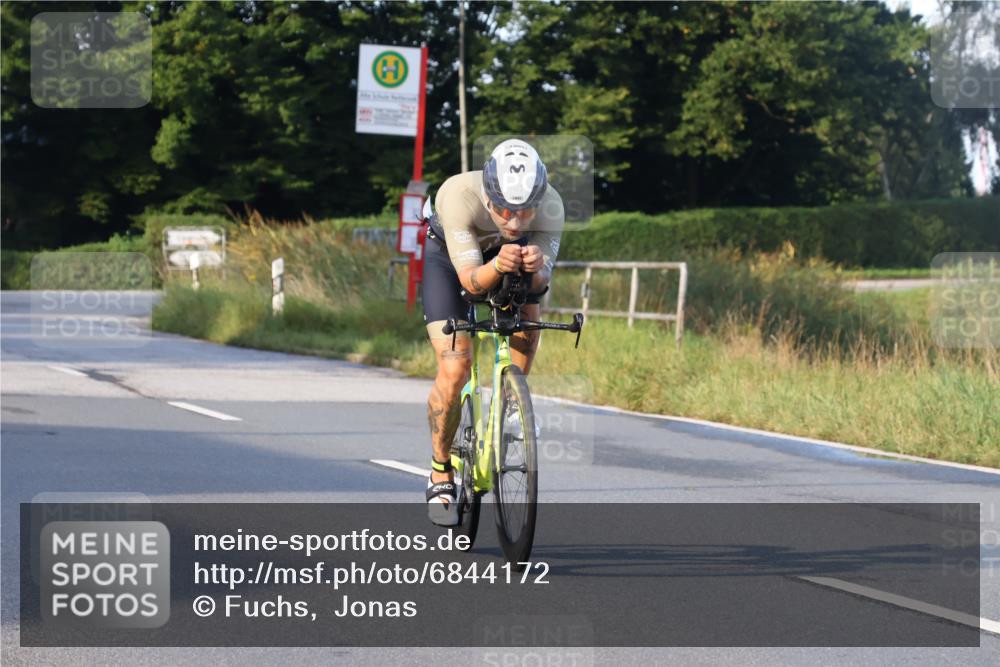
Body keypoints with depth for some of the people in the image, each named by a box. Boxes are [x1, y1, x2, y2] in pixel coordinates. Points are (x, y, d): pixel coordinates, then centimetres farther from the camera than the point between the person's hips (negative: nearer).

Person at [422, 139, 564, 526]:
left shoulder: (551, 206, -33)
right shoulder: (459, 196, -41)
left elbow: (542, 280, -33)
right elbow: (470, 281, -40)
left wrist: (538, 268, -56)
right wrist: (497, 266, -62)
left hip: (507, 251, 3)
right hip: (449, 258, -3)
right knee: (454, 369, -17)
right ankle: (441, 474, 1)